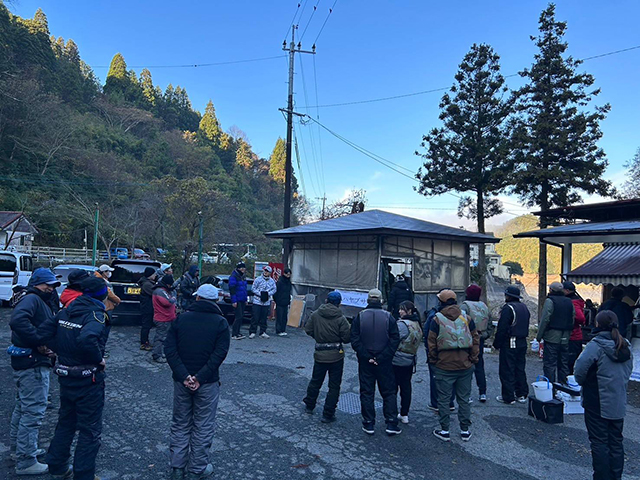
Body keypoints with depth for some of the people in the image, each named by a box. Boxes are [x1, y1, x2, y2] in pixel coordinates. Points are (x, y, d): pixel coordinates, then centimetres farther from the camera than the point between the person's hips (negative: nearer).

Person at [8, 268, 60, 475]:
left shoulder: (41, 302, 17)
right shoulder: (31, 299, -16)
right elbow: (18, 320, -34)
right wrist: (39, 342, -28)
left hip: (25, 363, 11)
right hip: (33, 364, -11)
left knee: (23, 406, 25)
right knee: (33, 411, -3)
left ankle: (17, 447, 42)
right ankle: (26, 462, 7)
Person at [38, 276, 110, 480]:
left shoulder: (67, 311, 3)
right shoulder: (96, 315, -22)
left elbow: (43, 332, 2)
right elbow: (87, 339, -39)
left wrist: (62, 351, 6)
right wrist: (99, 359, -23)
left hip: (65, 376, 8)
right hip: (88, 379, -8)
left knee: (65, 423, 26)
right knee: (90, 430, 9)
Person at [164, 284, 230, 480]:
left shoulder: (181, 318, 1)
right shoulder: (220, 322, -6)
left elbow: (169, 348, -7)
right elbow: (220, 353, -16)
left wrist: (184, 376, -12)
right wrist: (200, 378, -15)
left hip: (181, 381, 3)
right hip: (207, 383, -2)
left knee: (180, 425, 19)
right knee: (203, 427, 12)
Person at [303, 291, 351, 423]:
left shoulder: (315, 315, -6)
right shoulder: (340, 319, -15)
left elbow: (308, 330, 0)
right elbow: (347, 338, -14)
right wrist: (350, 328, 6)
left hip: (320, 355, 3)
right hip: (336, 356, -3)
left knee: (315, 381, 23)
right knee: (334, 386, 8)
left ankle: (309, 405, 39)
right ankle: (328, 414, 11)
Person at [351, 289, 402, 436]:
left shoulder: (359, 317, -4)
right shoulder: (388, 317, -4)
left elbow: (354, 340, -9)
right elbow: (395, 340, -8)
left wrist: (366, 357, -8)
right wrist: (382, 357, -8)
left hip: (365, 362, 0)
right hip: (384, 363, 0)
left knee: (366, 393, 10)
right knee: (389, 393, 12)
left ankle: (368, 424, 14)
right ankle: (391, 424, 12)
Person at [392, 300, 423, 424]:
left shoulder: (402, 324, -20)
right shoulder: (417, 324, 7)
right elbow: (417, 342, 12)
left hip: (397, 361, -8)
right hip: (411, 361, 8)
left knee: (393, 387, 4)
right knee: (406, 386, 14)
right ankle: (404, 414, 22)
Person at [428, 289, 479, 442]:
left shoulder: (437, 319, -8)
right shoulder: (466, 318, 1)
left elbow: (431, 343, -5)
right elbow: (475, 339, 4)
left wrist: (433, 361, 7)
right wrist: (472, 359, 10)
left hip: (444, 366, -3)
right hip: (465, 366, 3)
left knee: (443, 399, 8)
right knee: (464, 399, 14)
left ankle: (444, 431, 15)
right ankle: (465, 431, 22)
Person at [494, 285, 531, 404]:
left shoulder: (508, 308, -16)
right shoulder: (524, 307, 10)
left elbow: (502, 329, -18)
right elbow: (526, 326, 17)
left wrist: (496, 343, -10)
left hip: (509, 344, -8)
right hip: (522, 343, 8)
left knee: (507, 371, 0)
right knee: (520, 369, 16)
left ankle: (508, 397, 4)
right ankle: (522, 394, 22)